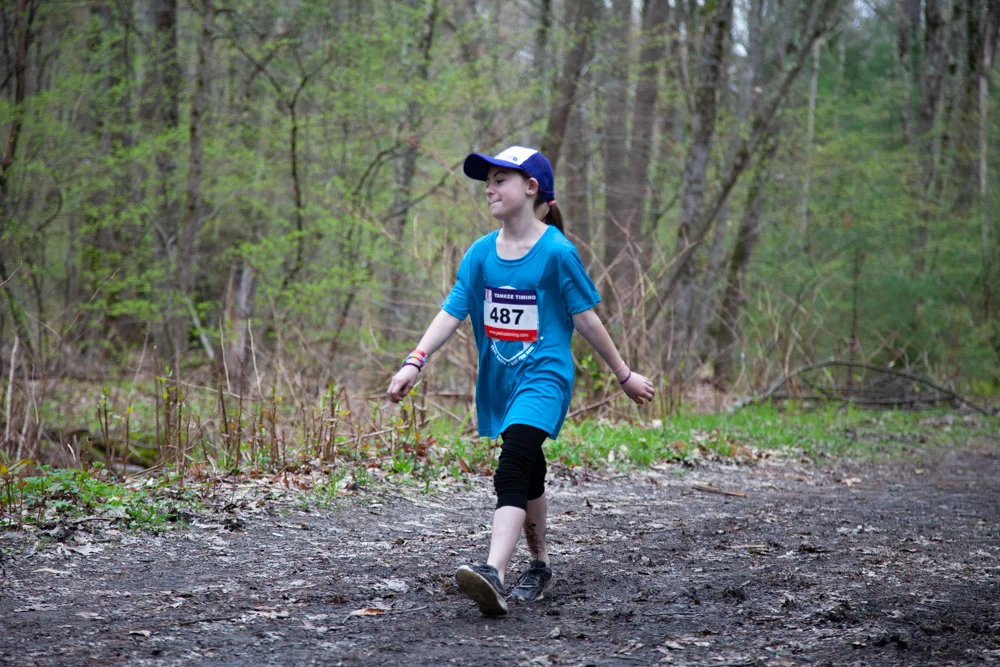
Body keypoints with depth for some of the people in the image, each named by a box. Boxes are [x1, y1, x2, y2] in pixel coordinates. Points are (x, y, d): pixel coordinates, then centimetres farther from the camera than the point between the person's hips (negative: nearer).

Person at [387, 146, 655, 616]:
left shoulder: (557, 251, -9)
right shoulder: (481, 253, 5)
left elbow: (585, 318, -3)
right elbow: (452, 312, 1)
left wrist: (624, 375, 3)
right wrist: (414, 363, -12)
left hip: (545, 376, -6)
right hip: (500, 380, 6)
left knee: (511, 474, -23)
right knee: (528, 476, 19)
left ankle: (493, 574, -36)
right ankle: (539, 566, 35)